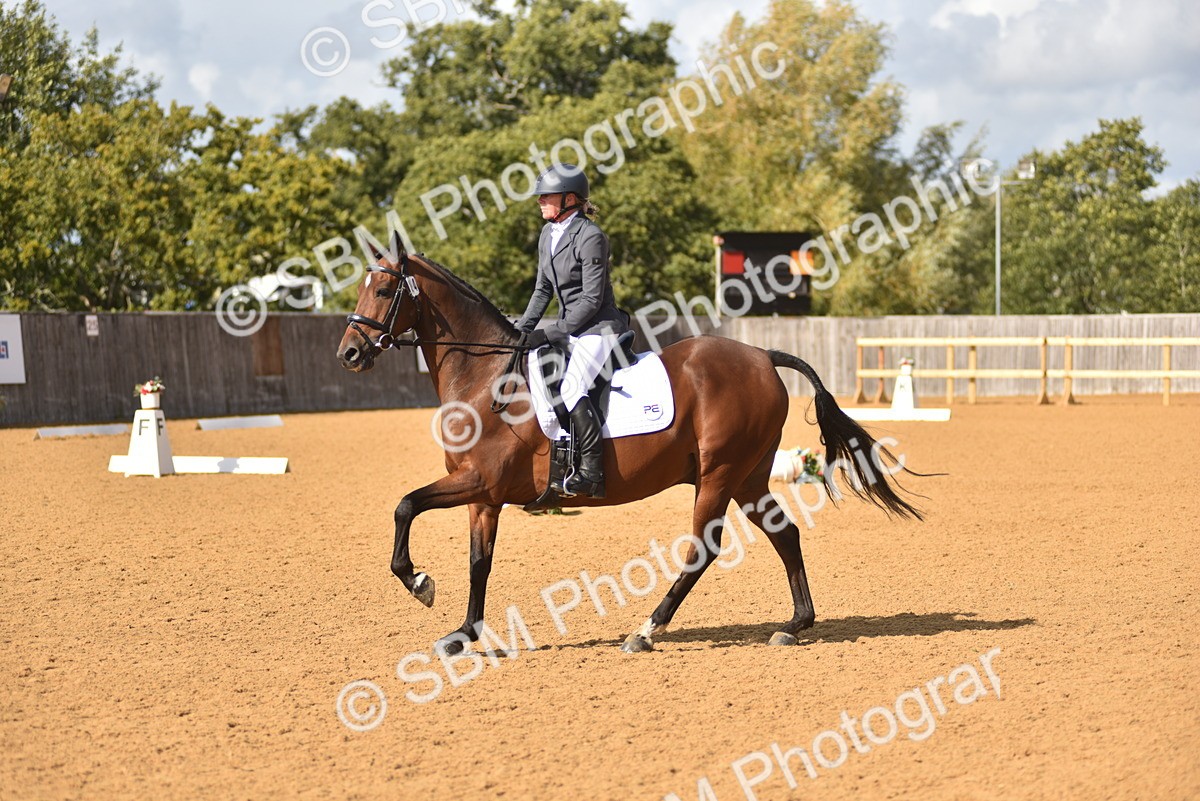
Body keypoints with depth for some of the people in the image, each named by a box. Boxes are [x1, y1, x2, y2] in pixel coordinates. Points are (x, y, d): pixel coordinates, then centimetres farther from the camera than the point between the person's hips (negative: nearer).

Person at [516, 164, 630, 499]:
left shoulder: (590, 237, -17)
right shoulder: (548, 233, 9)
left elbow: (592, 299, -19)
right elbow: (543, 289, 16)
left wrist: (551, 333, -20)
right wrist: (524, 328, 4)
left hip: (600, 325, -10)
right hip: (569, 327, 10)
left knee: (571, 387, -28)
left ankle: (592, 470, -25)